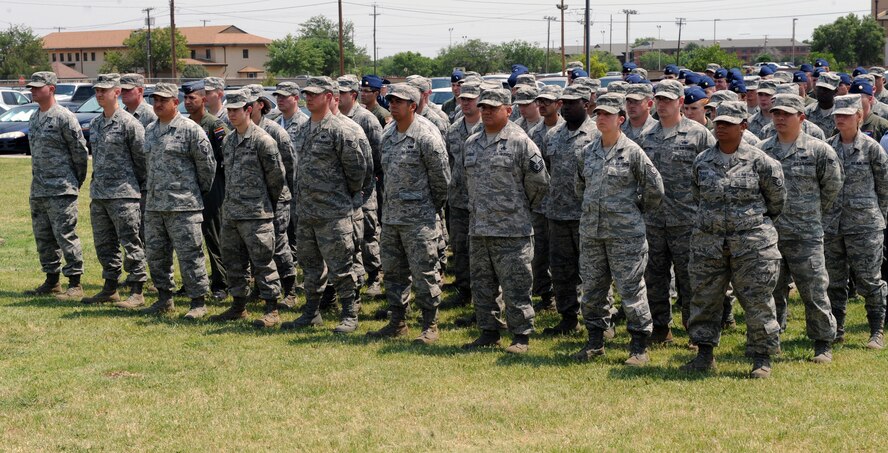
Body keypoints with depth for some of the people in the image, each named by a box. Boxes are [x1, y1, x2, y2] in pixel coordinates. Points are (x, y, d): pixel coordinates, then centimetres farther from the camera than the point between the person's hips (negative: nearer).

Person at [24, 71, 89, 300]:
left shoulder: (64, 117, -11)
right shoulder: (33, 118, 14)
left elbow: (80, 152, -8)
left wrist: (76, 182, -2)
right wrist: (37, 181, 17)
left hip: (61, 190, -9)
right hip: (37, 191, 9)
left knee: (66, 236, -7)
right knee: (43, 238, 13)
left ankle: (75, 284, -1)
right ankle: (52, 281, 23)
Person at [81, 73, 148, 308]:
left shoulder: (129, 123, -9)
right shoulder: (94, 124, 14)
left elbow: (142, 158, -6)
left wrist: (135, 185, -1)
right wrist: (96, 185, 17)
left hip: (123, 194, -8)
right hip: (98, 194, 8)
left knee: (131, 243, -5)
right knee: (104, 244, 13)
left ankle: (136, 292, 0)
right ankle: (110, 289, 23)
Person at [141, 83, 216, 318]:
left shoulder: (191, 130, -8)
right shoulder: (150, 130, 14)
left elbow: (207, 164, -4)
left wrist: (200, 191, 3)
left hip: (183, 205, -7)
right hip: (153, 204, 7)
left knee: (189, 254, -5)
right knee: (156, 254, 12)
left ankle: (198, 302, 1)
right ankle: (165, 298, 24)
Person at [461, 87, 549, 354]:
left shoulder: (520, 142, -8)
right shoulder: (472, 143, 13)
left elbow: (539, 182, -4)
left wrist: (522, 208, 5)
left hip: (511, 230, -7)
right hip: (478, 229, 7)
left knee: (515, 286, -3)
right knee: (482, 285, 13)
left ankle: (521, 336, 6)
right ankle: (489, 332, 24)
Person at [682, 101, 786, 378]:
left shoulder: (758, 161, -5)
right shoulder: (702, 161, 5)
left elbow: (777, 197, 7)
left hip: (751, 243, -3)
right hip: (707, 241, 3)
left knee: (757, 301, 0)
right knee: (704, 298, 7)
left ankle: (762, 358, 11)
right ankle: (704, 355, 18)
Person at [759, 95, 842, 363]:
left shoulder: (818, 150, -3)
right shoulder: (761, 151, 6)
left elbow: (832, 185, 8)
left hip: (806, 235, -3)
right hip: (769, 234, 3)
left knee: (814, 292, 0)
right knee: (771, 292, 10)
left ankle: (823, 344, 13)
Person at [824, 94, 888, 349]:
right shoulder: (827, 147, 6)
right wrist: (822, 214, 8)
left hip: (864, 225, -4)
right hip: (830, 225, 4)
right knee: (833, 280, 9)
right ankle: (836, 330, 21)